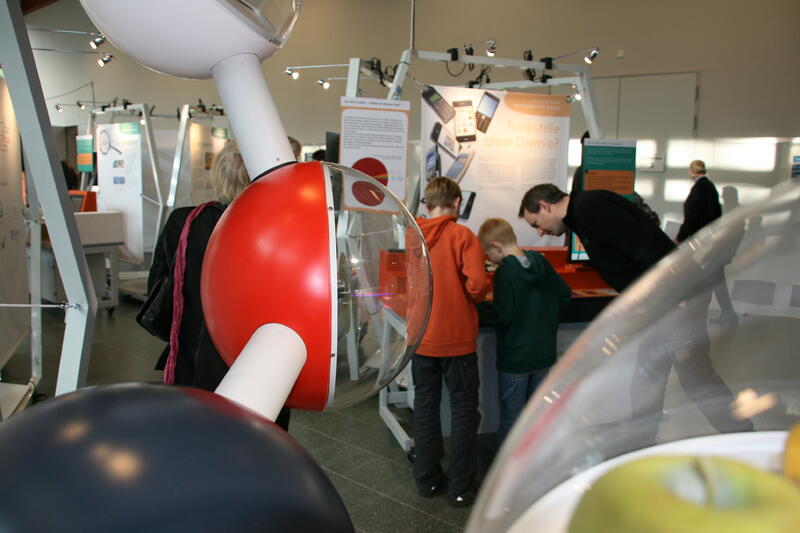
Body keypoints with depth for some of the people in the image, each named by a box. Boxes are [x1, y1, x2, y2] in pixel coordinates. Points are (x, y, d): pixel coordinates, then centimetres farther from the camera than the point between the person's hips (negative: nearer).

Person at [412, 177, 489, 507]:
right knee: (464, 410, 9)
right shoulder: (462, 235, -12)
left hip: (420, 339, 4)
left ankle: (427, 479, 27)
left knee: (425, 406, 16)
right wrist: (470, 300, 1)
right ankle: (462, 488, 16)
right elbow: (477, 284, -20)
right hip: (457, 339, -3)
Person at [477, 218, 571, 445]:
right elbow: (564, 294, 8)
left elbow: (501, 316, -22)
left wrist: (480, 310, -6)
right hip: (544, 355, 7)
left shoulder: (505, 272, -19)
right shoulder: (540, 261, 0)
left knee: (510, 420, 6)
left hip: (514, 359, -6)